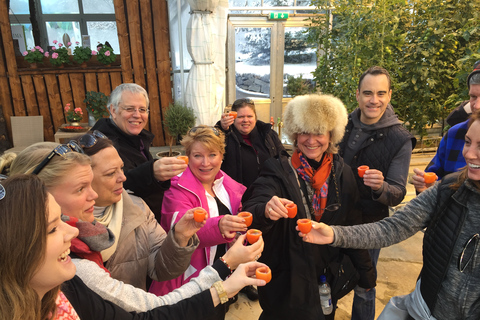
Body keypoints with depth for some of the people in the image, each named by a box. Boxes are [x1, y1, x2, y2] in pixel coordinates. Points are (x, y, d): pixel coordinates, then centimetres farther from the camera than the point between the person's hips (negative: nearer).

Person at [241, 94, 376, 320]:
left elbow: (352, 227, 4)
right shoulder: (278, 172, -15)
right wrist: (266, 210, -50)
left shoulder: (342, 174, -4)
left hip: (329, 277, 4)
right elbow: (251, 213, -28)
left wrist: (365, 271, 8)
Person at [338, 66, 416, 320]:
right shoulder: (344, 125, -5)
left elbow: (397, 194, -14)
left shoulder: (400, 140, -14)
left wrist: (380, 187, -37)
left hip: (368, 223, -4)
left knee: (363, 287, 14)